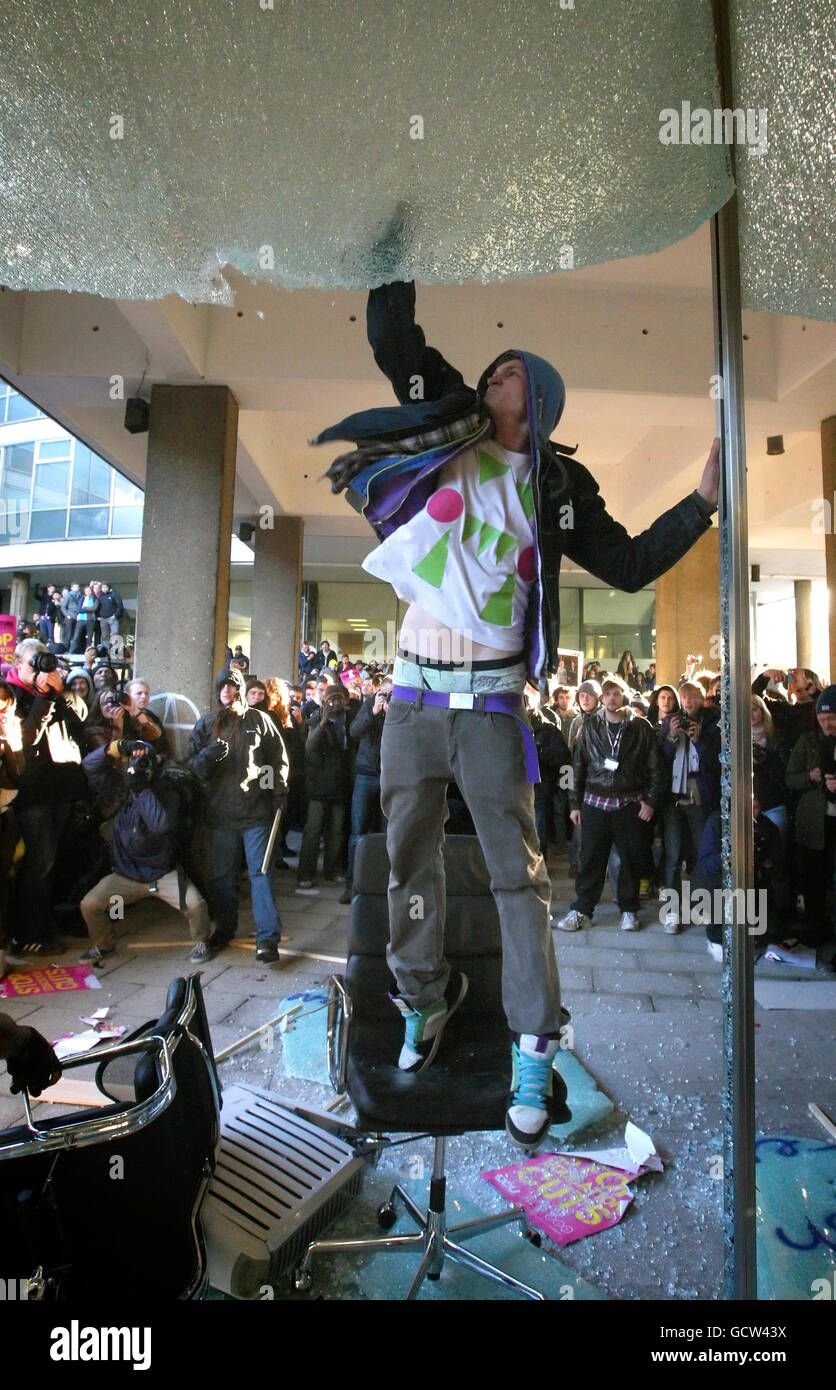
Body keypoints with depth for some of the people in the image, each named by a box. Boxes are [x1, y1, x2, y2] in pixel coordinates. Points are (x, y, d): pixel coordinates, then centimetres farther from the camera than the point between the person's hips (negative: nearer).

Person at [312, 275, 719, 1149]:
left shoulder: (554, 487, 8)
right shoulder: (450, 437, 9)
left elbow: (630, 565, 10)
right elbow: (393, 342, 5)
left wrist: (702, 501, 5)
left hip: (490, 703, -1)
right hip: (413, 693, 2)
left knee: (518, 873, 1)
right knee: (410, 863, 12)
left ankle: (533, 1056, 16)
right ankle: (424, 1001, 35)